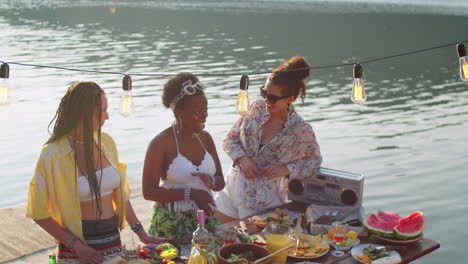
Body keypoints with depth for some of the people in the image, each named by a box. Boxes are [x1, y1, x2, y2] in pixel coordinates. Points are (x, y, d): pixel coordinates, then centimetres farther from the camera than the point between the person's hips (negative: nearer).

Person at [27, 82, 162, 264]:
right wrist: (76, 246, -14)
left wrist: (141, 234, 8)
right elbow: (39, 213, -8)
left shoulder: (106, 142, 1)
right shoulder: (53, 155, -13)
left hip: (113, 243, 5)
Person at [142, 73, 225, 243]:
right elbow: (148, 191, -14)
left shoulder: (205, 138, 5)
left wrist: (211, 181, -13)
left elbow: (221, 182, 10)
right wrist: (189, 193, -21)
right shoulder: (161, 143, -12)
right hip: (172, 226, -5)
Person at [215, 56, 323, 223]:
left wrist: (286, 169, -16)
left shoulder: (301, 131, -15)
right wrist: (242, 159, -15)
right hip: (233, 188, 4)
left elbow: (314, 160, 1)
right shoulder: (257, 108, -4)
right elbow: (230, 139, 4)